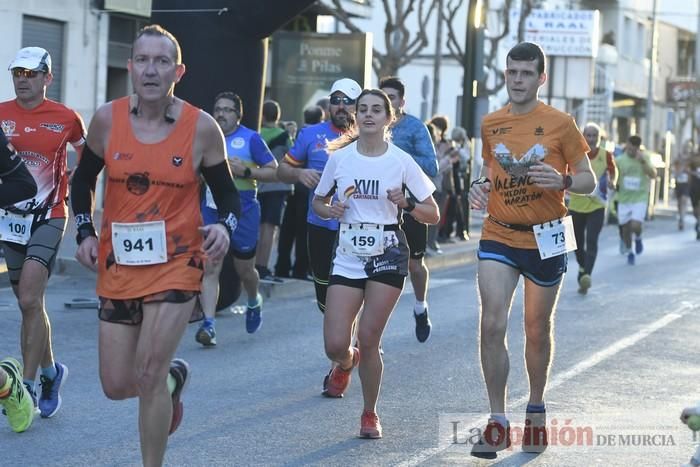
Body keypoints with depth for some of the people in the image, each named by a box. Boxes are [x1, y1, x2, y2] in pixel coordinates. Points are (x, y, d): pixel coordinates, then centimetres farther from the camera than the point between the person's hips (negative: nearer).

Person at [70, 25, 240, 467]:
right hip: (118, 266, 3)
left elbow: (228, 193, 3)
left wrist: (225, 226, -17)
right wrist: (86, 233, 0)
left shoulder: (202, 127, -7)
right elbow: (83, 181, 13)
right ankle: (174, 377, 41)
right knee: (117, 386, 7)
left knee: (148, 376, -13)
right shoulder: (107, 119, -2)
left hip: (177, 264, -3)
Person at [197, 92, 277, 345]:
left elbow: (274, 171, -5)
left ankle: (254, 303, 44)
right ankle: (209, 324, -13)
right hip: (211, 210, 2)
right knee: (210, 268, -10)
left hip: (243, 212, -2)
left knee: (245, 269, 13)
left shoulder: (251, 139, -4)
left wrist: (246, 171, -18)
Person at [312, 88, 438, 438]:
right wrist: (331, 210, -8)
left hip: (388, 255, -2)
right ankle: (347, 361, 32)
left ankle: (370, 414, 14)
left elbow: (433, 215, 1)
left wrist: (405, 204, -17)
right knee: (335, 345, -7)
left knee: (368, 340, -8)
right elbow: (317, 202, 14)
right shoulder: (340, 157, 2)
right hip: (348, 257, 2)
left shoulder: (401, 161, -3)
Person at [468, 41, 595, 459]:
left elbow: (588, 180, -1)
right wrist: (481, 186, 0)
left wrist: (563, 181, -23)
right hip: (499, 236, 2)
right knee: (493, 324, -13)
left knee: (538, 331, 11)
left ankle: (536, 412, 31)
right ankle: (498, 423, -7)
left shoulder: (560, 123, -5)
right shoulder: (491, 124, 5)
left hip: (545, 238, -2)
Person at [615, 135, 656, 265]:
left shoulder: (644, 158, -2)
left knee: (635, 226, -18)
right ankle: (629, 252, 30)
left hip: (640, 199, -2)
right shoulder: (619, 160, -2)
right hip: (624, 199, 2)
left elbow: (653, 175, -15)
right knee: (625, 228, 8)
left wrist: (643, 161, -26)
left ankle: (638, 238, 17)